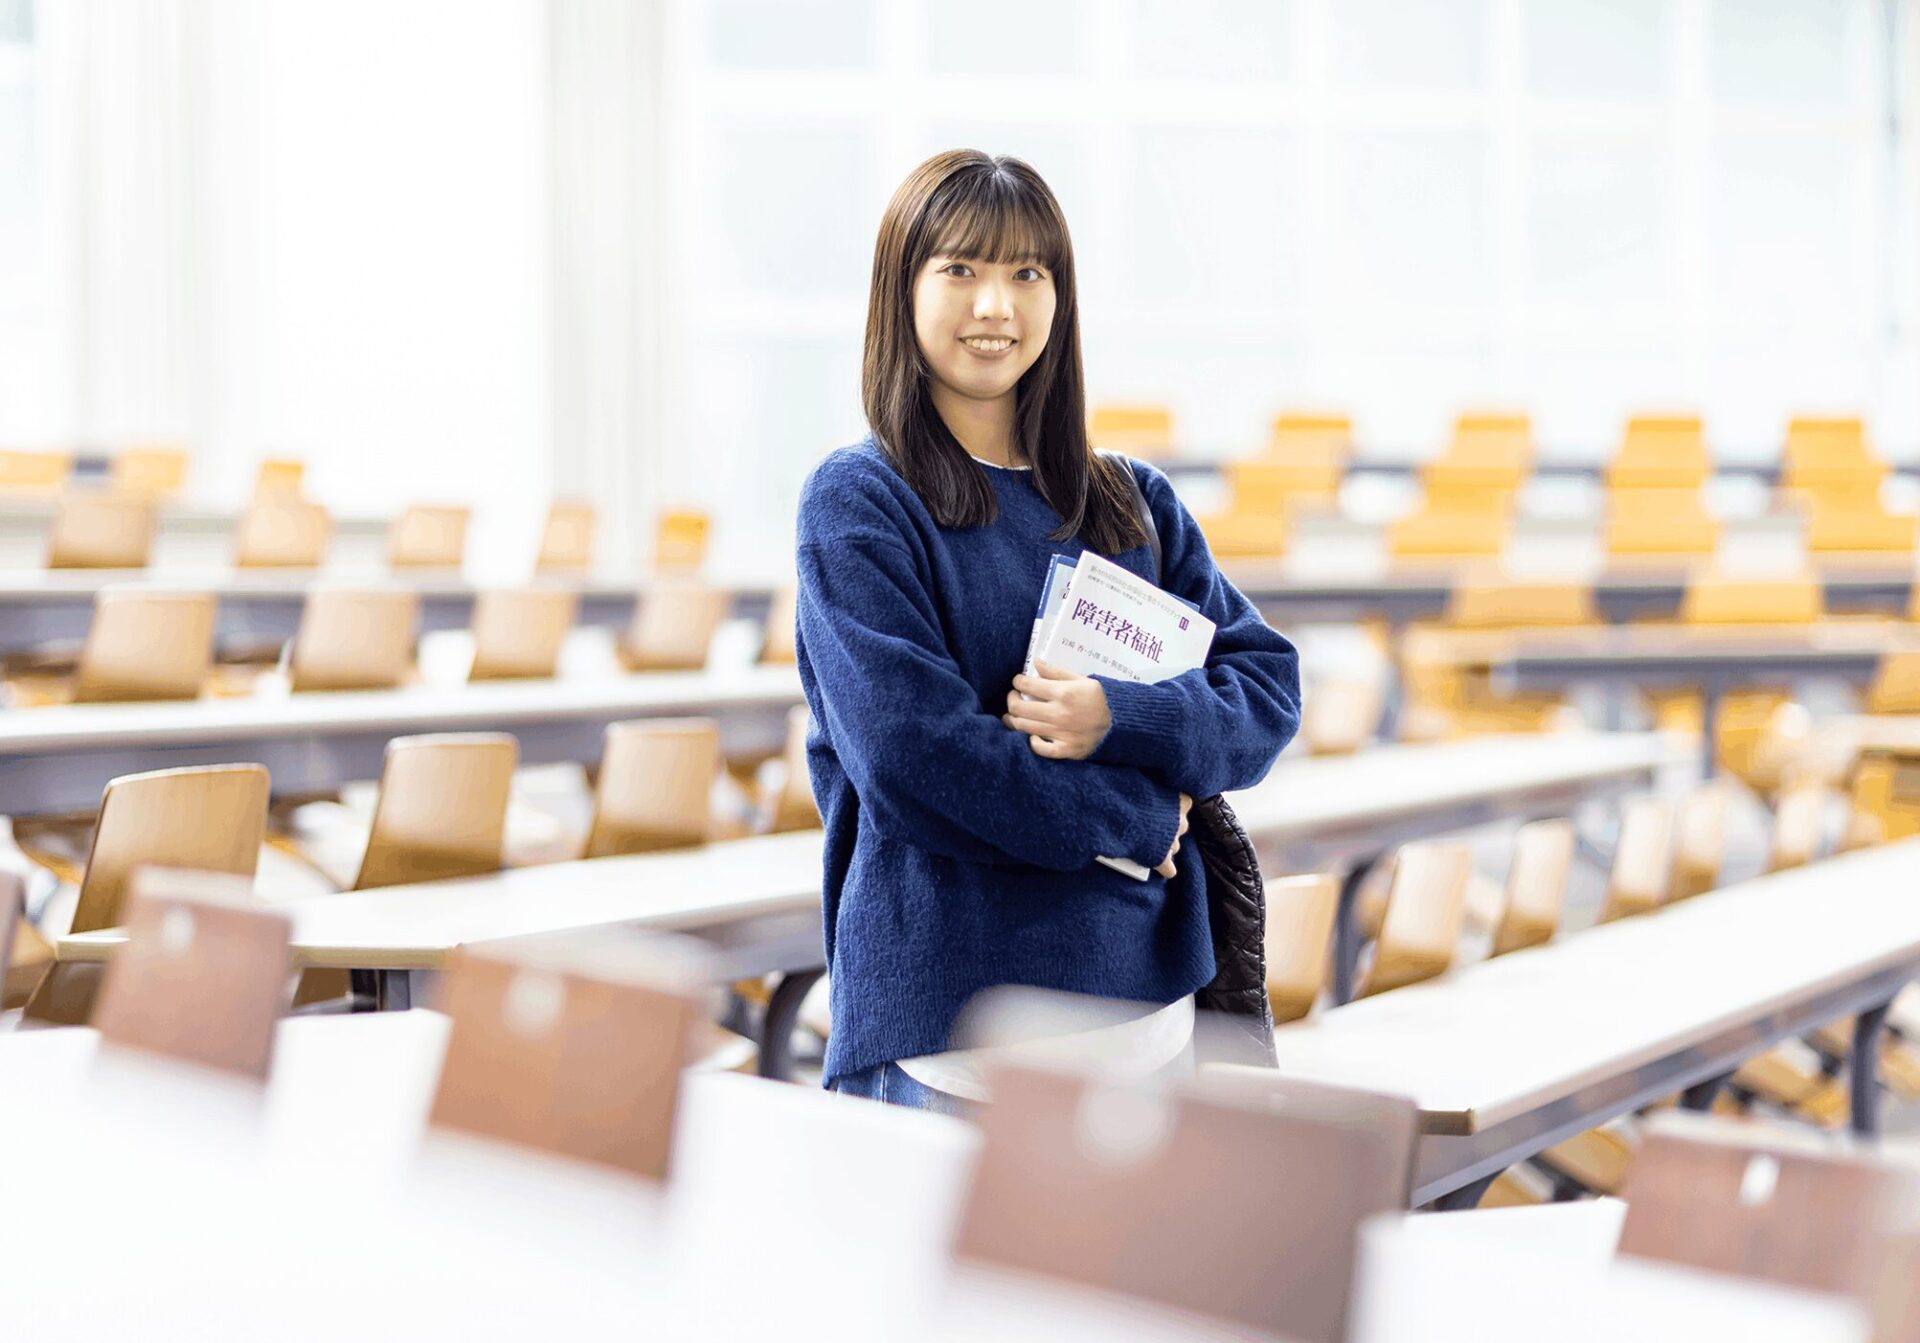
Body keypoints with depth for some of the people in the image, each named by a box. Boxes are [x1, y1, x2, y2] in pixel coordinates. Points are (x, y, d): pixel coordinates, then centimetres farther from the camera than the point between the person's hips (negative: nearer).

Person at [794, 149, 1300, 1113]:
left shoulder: (1133, 503, 12)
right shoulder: (857, 504, -5)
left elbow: (1269, 689, 5)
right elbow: (915, 751, -16)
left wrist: (1118, 720, -14)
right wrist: (1139, 816, -10)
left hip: (1145, 994, 5)